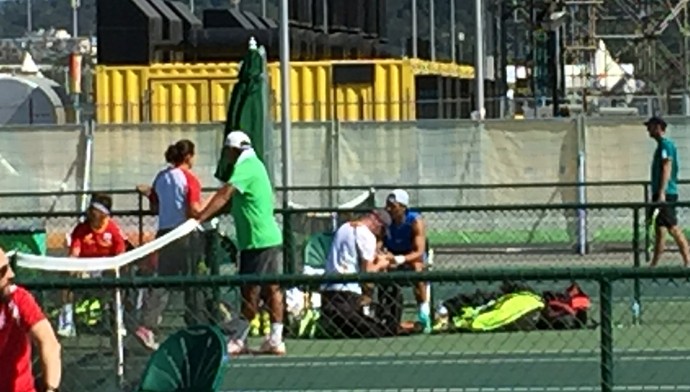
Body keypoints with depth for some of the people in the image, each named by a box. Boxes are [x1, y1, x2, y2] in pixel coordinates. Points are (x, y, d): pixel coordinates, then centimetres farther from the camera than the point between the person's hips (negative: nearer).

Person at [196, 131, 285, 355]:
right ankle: (275, 340, 10)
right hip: (271, 238, 10)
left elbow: (224, 196, -25)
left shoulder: (245, 168, -14)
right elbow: (231, 200, 20)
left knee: (250, 291, -4)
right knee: (272, 290, 8)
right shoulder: (255, 165, 17)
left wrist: (200, 219, -30)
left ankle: (239, 341, 1)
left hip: (257, 242, -10)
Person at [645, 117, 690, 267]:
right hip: (659, 194, 10)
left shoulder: (666, 145, -11)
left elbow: (666, 169, -19)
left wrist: (661, 193, -26)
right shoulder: (662, 145, 19)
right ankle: (654, 265, 9)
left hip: (666, 194, -10)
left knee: (673, 228, -10)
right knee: (659, 229, 8)